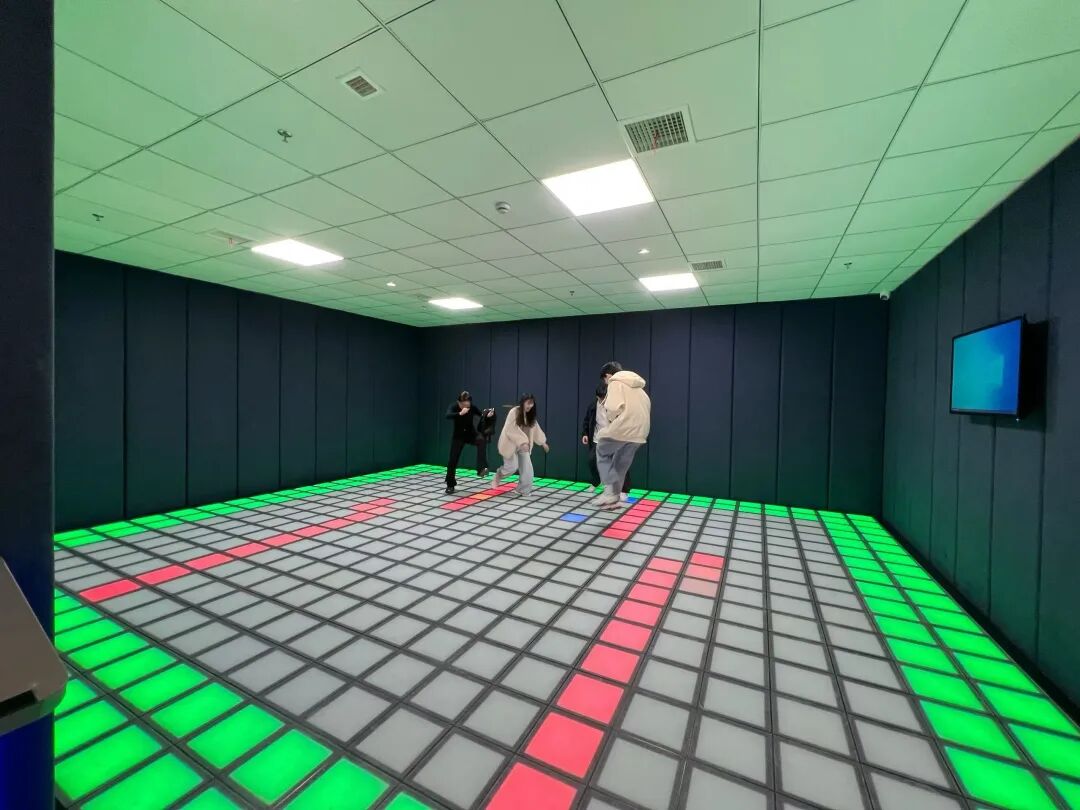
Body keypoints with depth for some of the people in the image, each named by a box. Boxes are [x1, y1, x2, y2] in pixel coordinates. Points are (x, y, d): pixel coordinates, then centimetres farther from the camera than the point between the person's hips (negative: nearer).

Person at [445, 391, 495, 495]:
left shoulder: (473, 407, -14)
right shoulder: (454, 406, -17)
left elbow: (483, 416, -19)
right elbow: (448, 416, -35)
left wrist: (488, 415, -41)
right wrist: (460, 413, -49)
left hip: (471, 433, 0)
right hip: (458, 436, 0)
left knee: (481, 439, -34)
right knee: (453, 460, -1)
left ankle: (481, 468, -37)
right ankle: (450, 485, 17)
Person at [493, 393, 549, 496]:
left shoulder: (530, 415, 2)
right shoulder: (514, 412, -21)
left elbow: (535, 428, 13)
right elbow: (510, 430, -26)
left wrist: (543, 442, 16)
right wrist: (521, 442, -32)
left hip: (523, 445, 7)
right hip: (510, 444, -6)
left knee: (527, 468, 0)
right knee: (513, 466, -6)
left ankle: (523, 490, 14)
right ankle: (498, 475, 26)